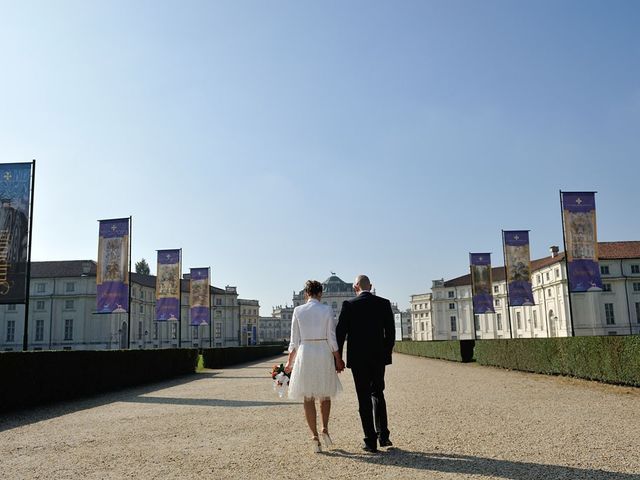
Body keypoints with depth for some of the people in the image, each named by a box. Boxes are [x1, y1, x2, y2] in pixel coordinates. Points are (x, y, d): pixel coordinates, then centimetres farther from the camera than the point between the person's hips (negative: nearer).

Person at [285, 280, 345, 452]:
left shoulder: (298, 311, 0)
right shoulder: (327, 310, -3)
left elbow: (294, 340, 1)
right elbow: (332, 338, -4)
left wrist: (289, 362, 10)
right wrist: (338, 360, 5)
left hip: (304, 354, 0)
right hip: (324, 354, 0)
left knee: (308, 398, 7)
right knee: (325, 395, 18)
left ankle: (315, 436, 4)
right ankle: (325, 429, 7)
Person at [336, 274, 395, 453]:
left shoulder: (349, 305, -7)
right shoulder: (384, 303, 0)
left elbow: (340, 333, -6)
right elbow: (390, 332, 2)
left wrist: (338, 358, 3)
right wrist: (387, 353, 14)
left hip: (358, 359, -2)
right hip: (379, 357, 3)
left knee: (364, 398, 5)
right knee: (378, 394, 19)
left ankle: (371, 442, 6)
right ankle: (383, 436, 15)